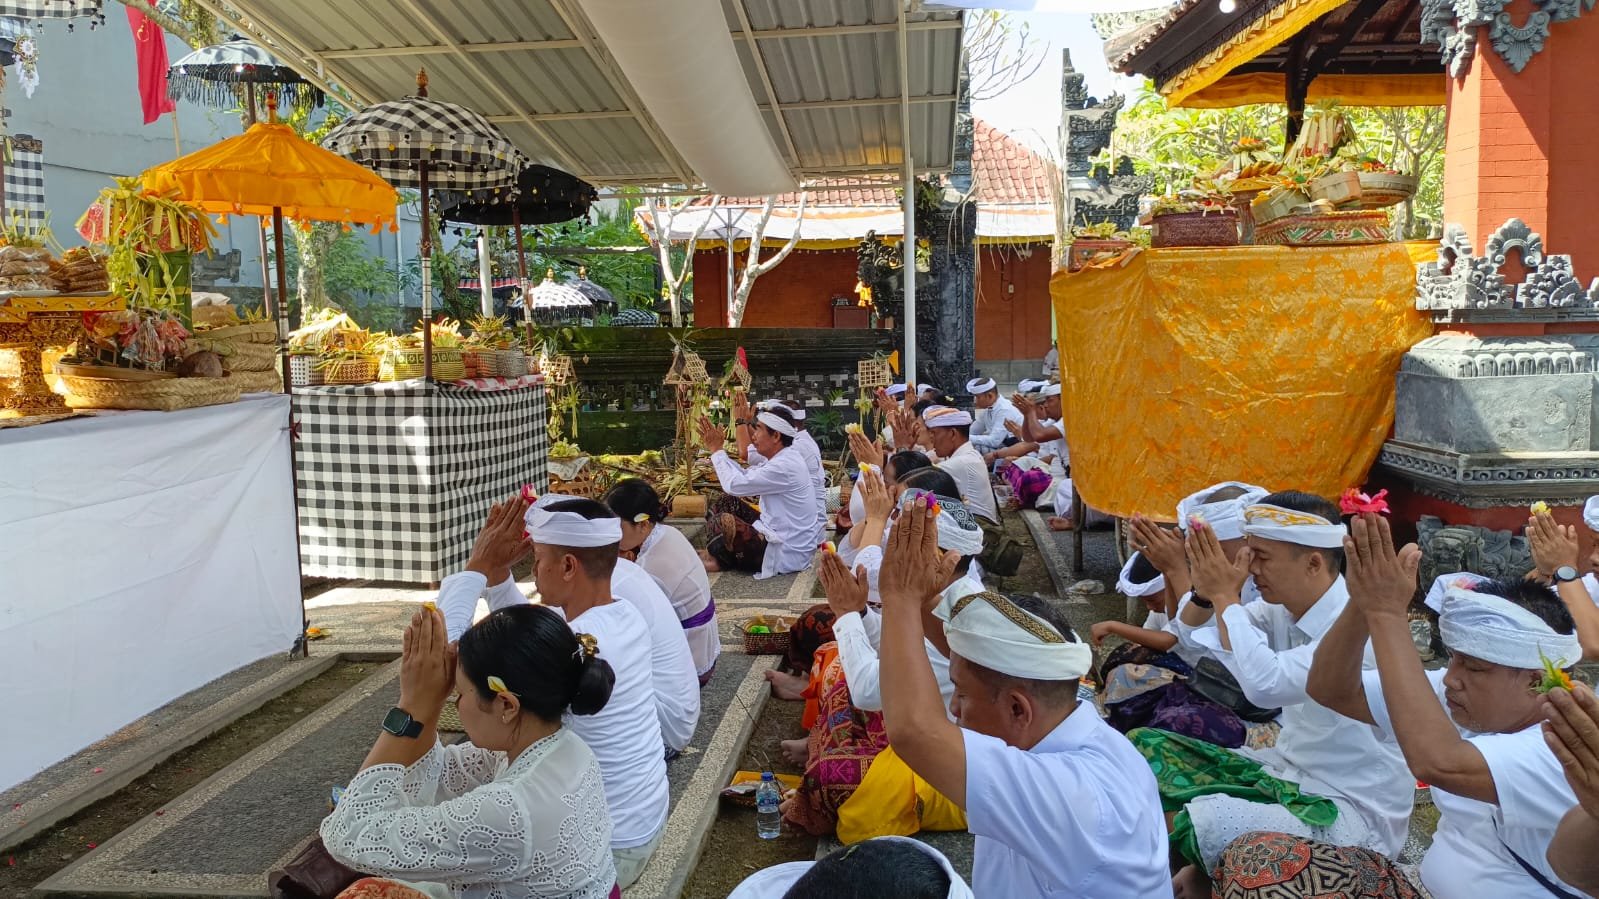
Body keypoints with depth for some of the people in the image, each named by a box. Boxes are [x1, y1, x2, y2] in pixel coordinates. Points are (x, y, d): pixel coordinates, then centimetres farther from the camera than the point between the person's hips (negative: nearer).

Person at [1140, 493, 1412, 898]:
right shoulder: (1284, 606, -1)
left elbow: (1265, 684, -39)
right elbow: (1192, 638, 8)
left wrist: (1226, 596, -26)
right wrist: (1205, 590, -14)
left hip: (1353, 809, -8)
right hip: (1287, 771, 8)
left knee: (1205, 822, -33)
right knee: (1142, 745, 2)